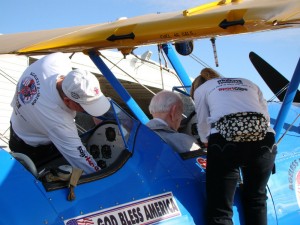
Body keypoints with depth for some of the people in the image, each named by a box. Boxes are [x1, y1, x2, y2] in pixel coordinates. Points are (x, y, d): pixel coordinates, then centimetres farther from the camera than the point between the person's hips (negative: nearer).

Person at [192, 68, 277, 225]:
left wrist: (208, 143, 46)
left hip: (225, 139, -3)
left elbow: (203, 125, 26)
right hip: (264, 137, 3)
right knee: (256, 199, 23)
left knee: (219, 211, -2)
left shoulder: (201, 88, 26)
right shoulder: (249, 83, 34)